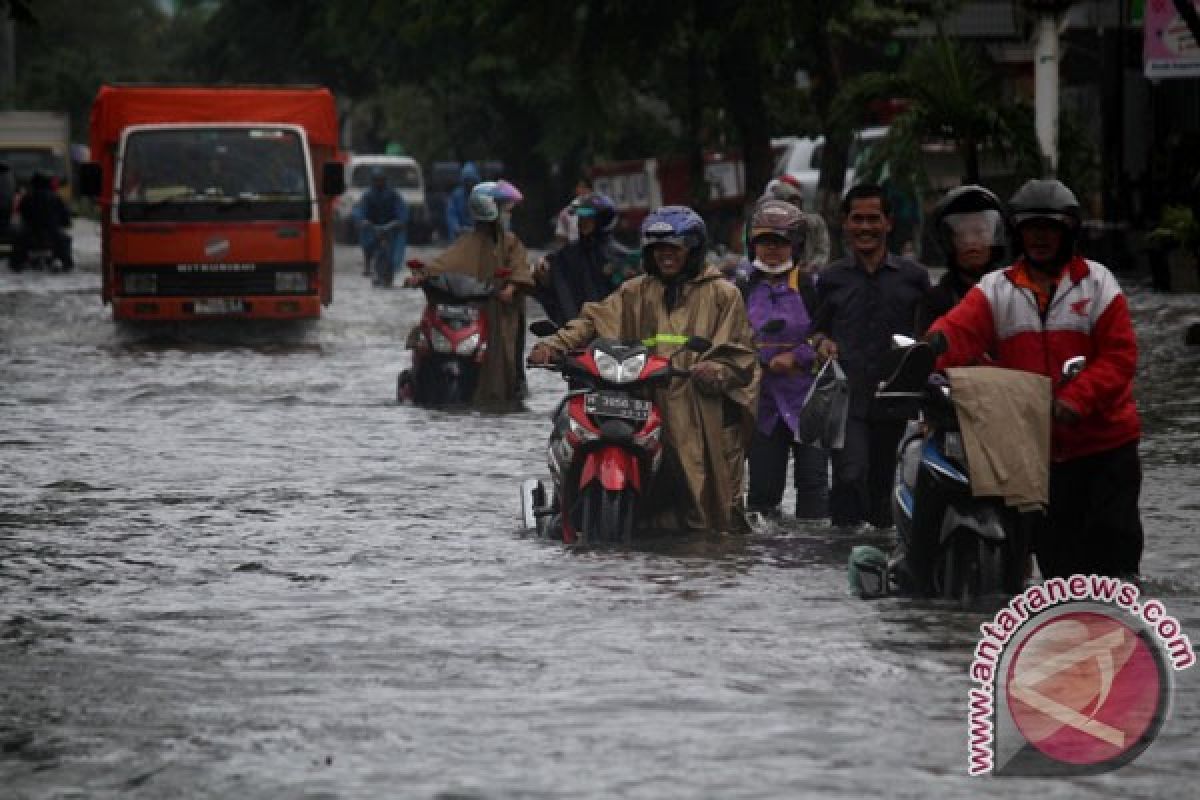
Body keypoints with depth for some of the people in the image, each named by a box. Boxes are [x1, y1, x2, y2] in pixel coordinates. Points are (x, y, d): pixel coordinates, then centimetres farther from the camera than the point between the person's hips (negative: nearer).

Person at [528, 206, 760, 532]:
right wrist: (554, 345, -6)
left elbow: (740, 350, 5)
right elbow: (594, 321, 10)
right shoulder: (636, 292, 18)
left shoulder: (721, 293, 10)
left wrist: (716, 371, -16)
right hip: (648, 405, 2)